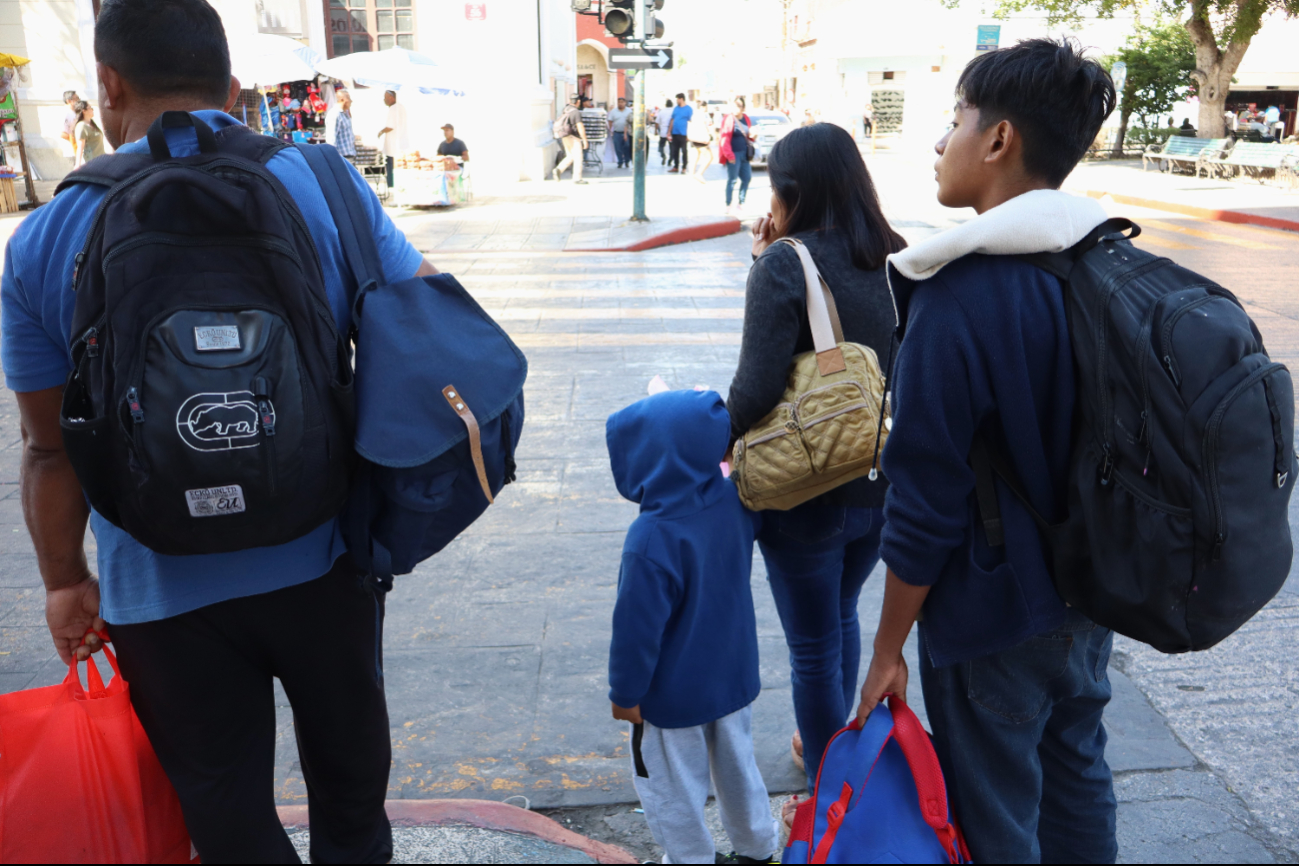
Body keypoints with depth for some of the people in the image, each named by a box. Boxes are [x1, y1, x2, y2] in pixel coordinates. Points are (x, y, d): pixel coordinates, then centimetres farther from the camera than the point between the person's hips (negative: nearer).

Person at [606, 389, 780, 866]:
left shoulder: (651, 540, -32)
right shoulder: (734, 500, -13)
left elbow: (638, 627, -24)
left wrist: (625, 694, -10)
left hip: (675, 696, -7)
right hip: (735, 677, 7)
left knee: (671, 788, 17)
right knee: (739, 769, 26)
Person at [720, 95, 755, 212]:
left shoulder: (746, 118, 12)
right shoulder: (729, 119, -9)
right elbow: (725, 139, -14)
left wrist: (751, 135, -3)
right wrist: (729, 155, -17)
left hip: (744, 154, 7)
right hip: (734, 154, -7)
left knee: (747, 178, 11)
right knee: (732, 180, -3)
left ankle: (741, 202, 24)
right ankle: (728, 205, 6)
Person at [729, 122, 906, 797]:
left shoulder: (786, 264, -18)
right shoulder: (893, 259, 0)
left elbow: (756, 391, -26)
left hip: (807, 493, -6)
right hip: (882, 485, 7)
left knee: (814, 648, 11)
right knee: (842, 616, 28)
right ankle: (836, 752, 48)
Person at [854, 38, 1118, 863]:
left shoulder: (963, 294, -24)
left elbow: (927, 499, -22)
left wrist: (890, 646, -10)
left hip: (991, 613, -7)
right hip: (1090, 596, 7)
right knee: (1077, 781, 24)